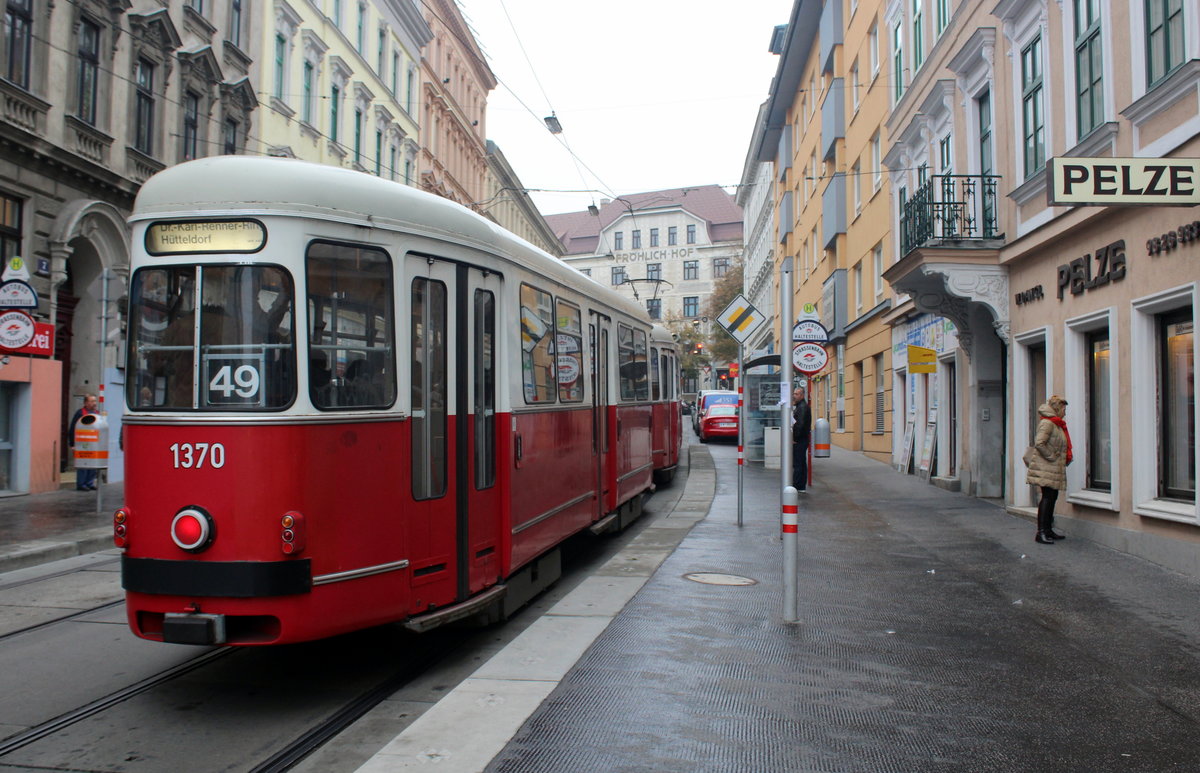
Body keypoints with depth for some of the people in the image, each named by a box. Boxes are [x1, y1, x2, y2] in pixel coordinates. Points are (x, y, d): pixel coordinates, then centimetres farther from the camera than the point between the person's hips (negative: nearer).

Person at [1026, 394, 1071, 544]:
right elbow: (1039, 443, -24)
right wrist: (1051, 457, -18)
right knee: (1047, 497, -12)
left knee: (1052, 497, 13)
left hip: (1055, 468, 10)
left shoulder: (1057, 424, 19)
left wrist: (1064, 459, 18)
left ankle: (1048, 530, 22)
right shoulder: (1047, 423, -13)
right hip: (1046, 468, -10)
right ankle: (1041, 533, -13)